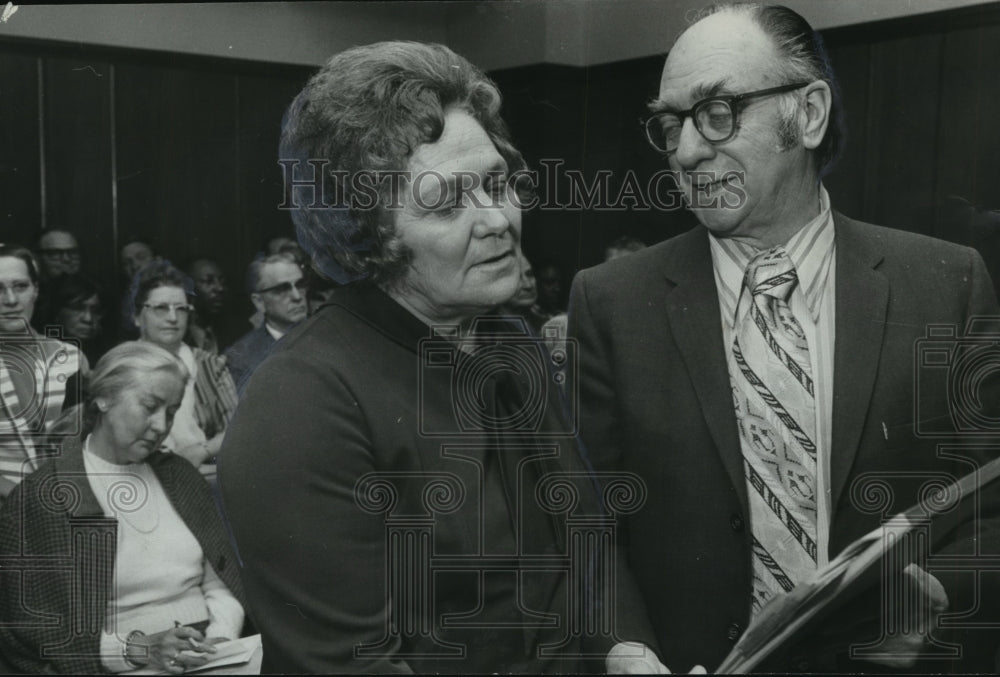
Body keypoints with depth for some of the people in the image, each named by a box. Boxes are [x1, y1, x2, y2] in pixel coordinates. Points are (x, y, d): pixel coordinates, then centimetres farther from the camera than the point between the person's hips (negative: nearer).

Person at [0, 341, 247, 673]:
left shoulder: (178, 475, 13)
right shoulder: (38, 497, -1)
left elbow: (221, 583, 13)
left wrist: (221, 637, -6)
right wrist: (137, 649, -14)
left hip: (208, 659, 4)